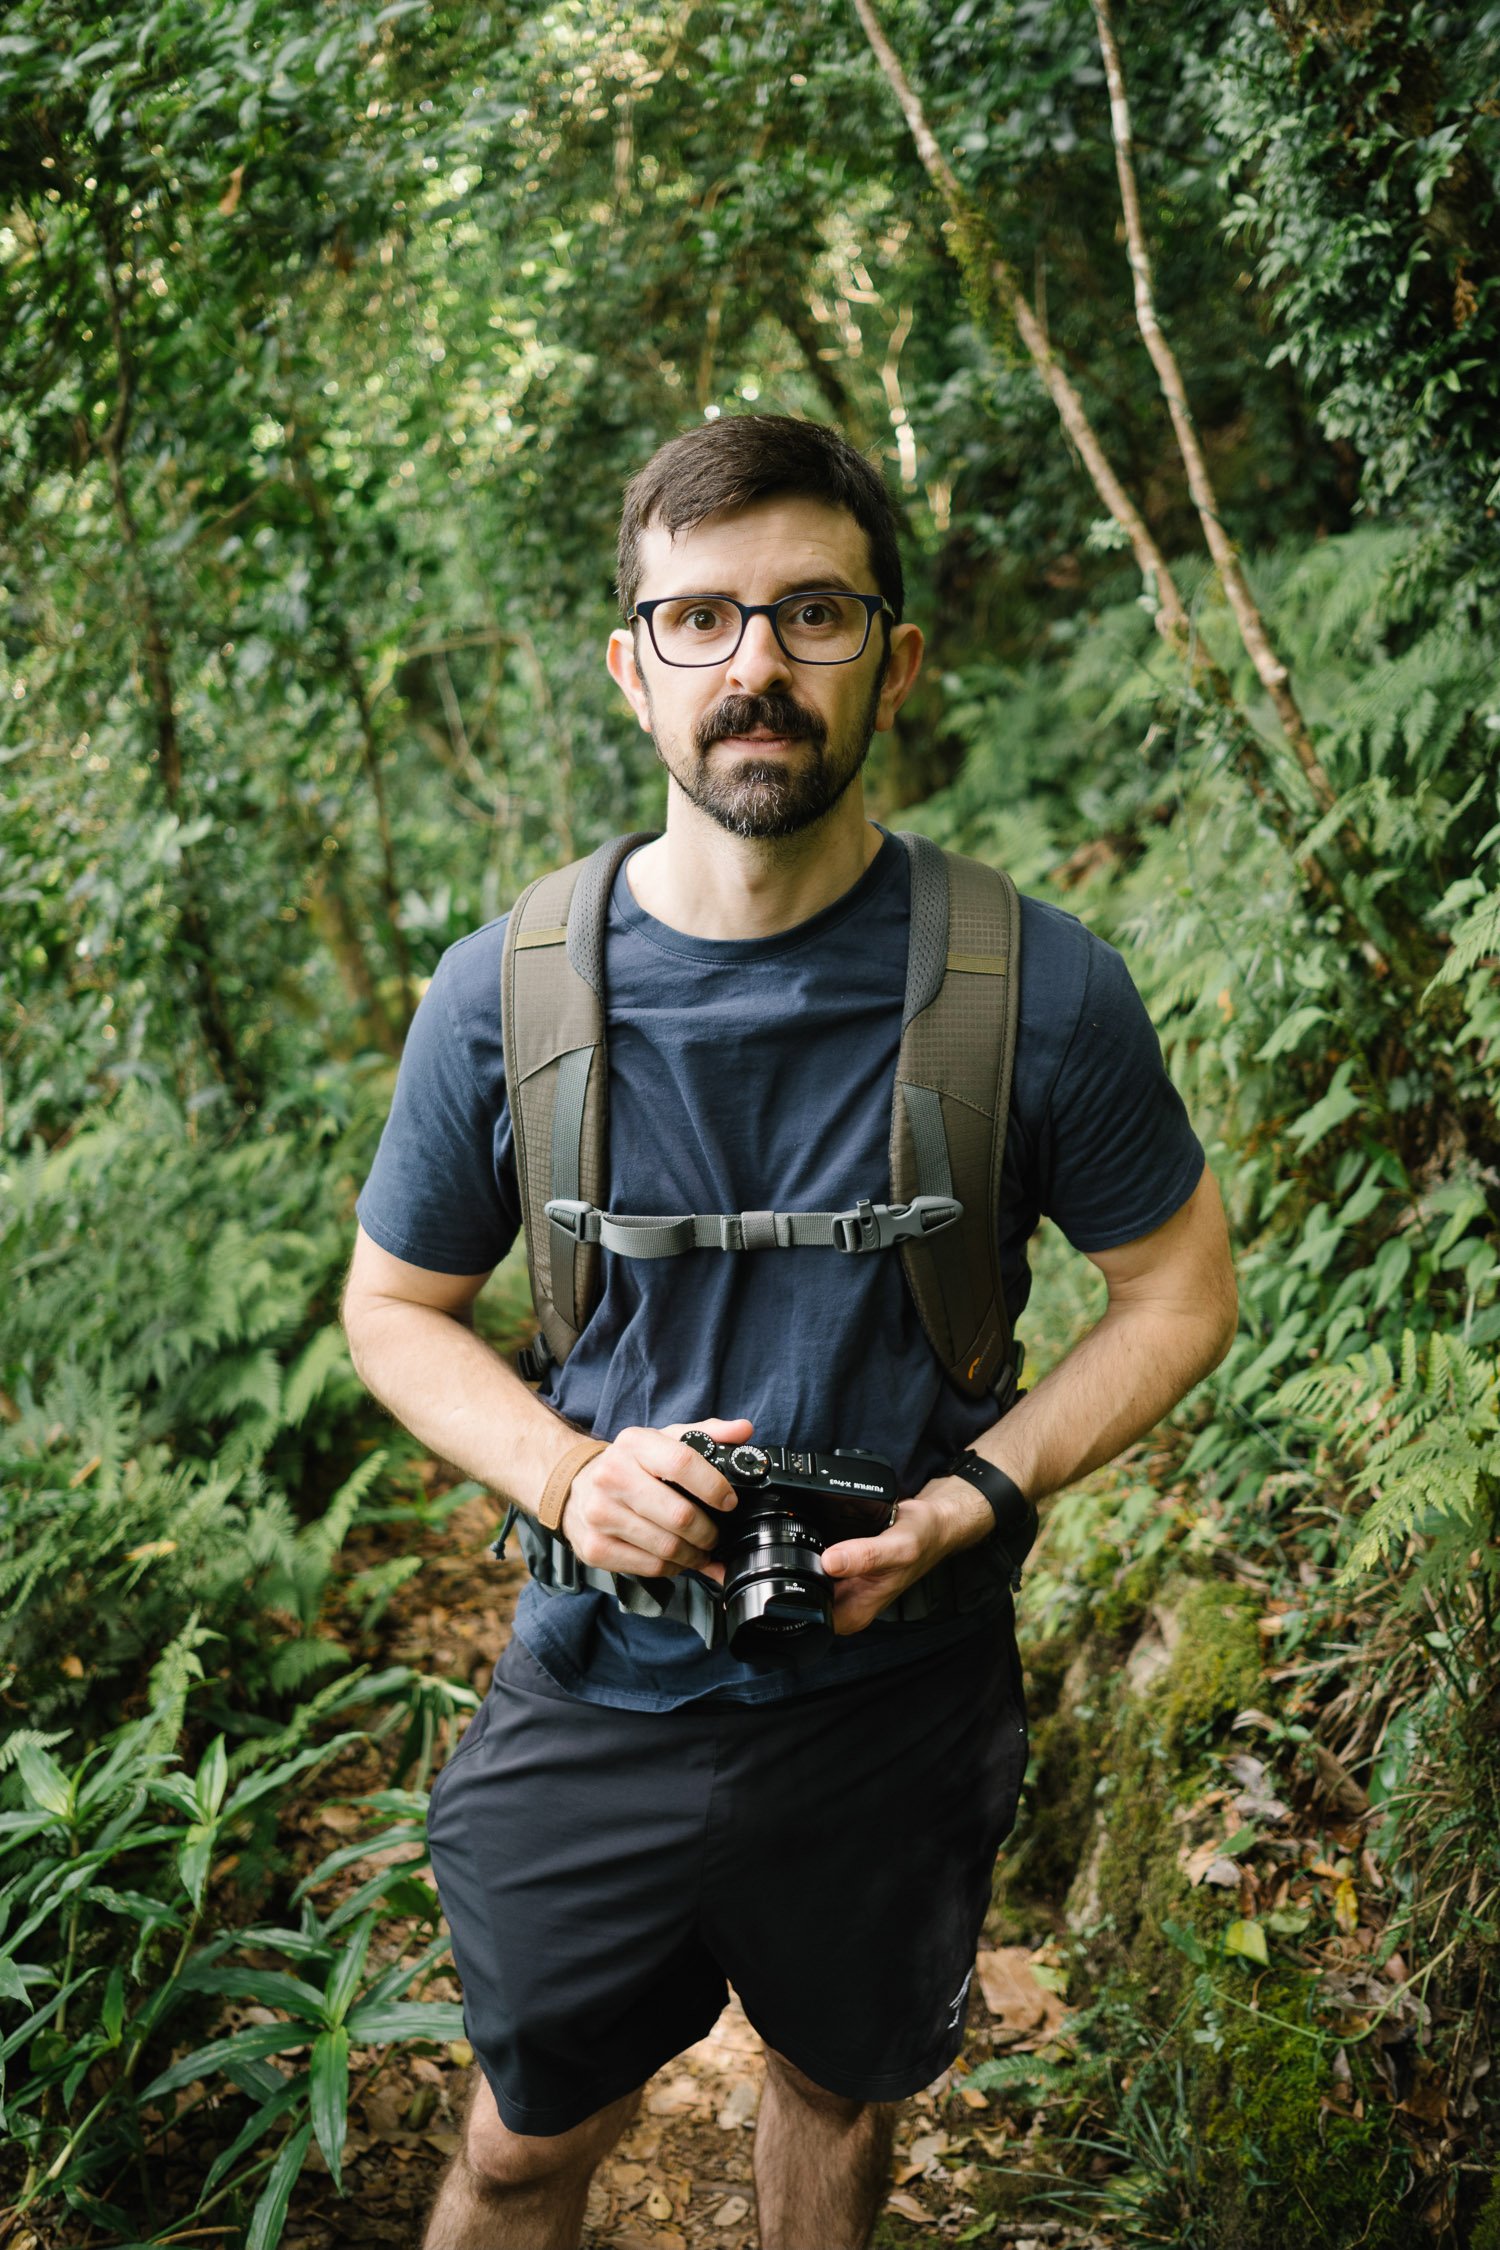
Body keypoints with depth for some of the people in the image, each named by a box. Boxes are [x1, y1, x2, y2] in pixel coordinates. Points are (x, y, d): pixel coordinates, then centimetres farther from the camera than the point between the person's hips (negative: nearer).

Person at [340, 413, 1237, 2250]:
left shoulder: (1039, 989, -16)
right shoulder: (504, 997, -13)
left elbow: (1179, 1295, -4)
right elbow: (397, 1306, 1)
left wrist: (959, 1507, -17)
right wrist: (567, 1474, -18)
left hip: (899, 1700, 0)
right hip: (598, 1694, 0)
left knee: (843, 2093, 25)